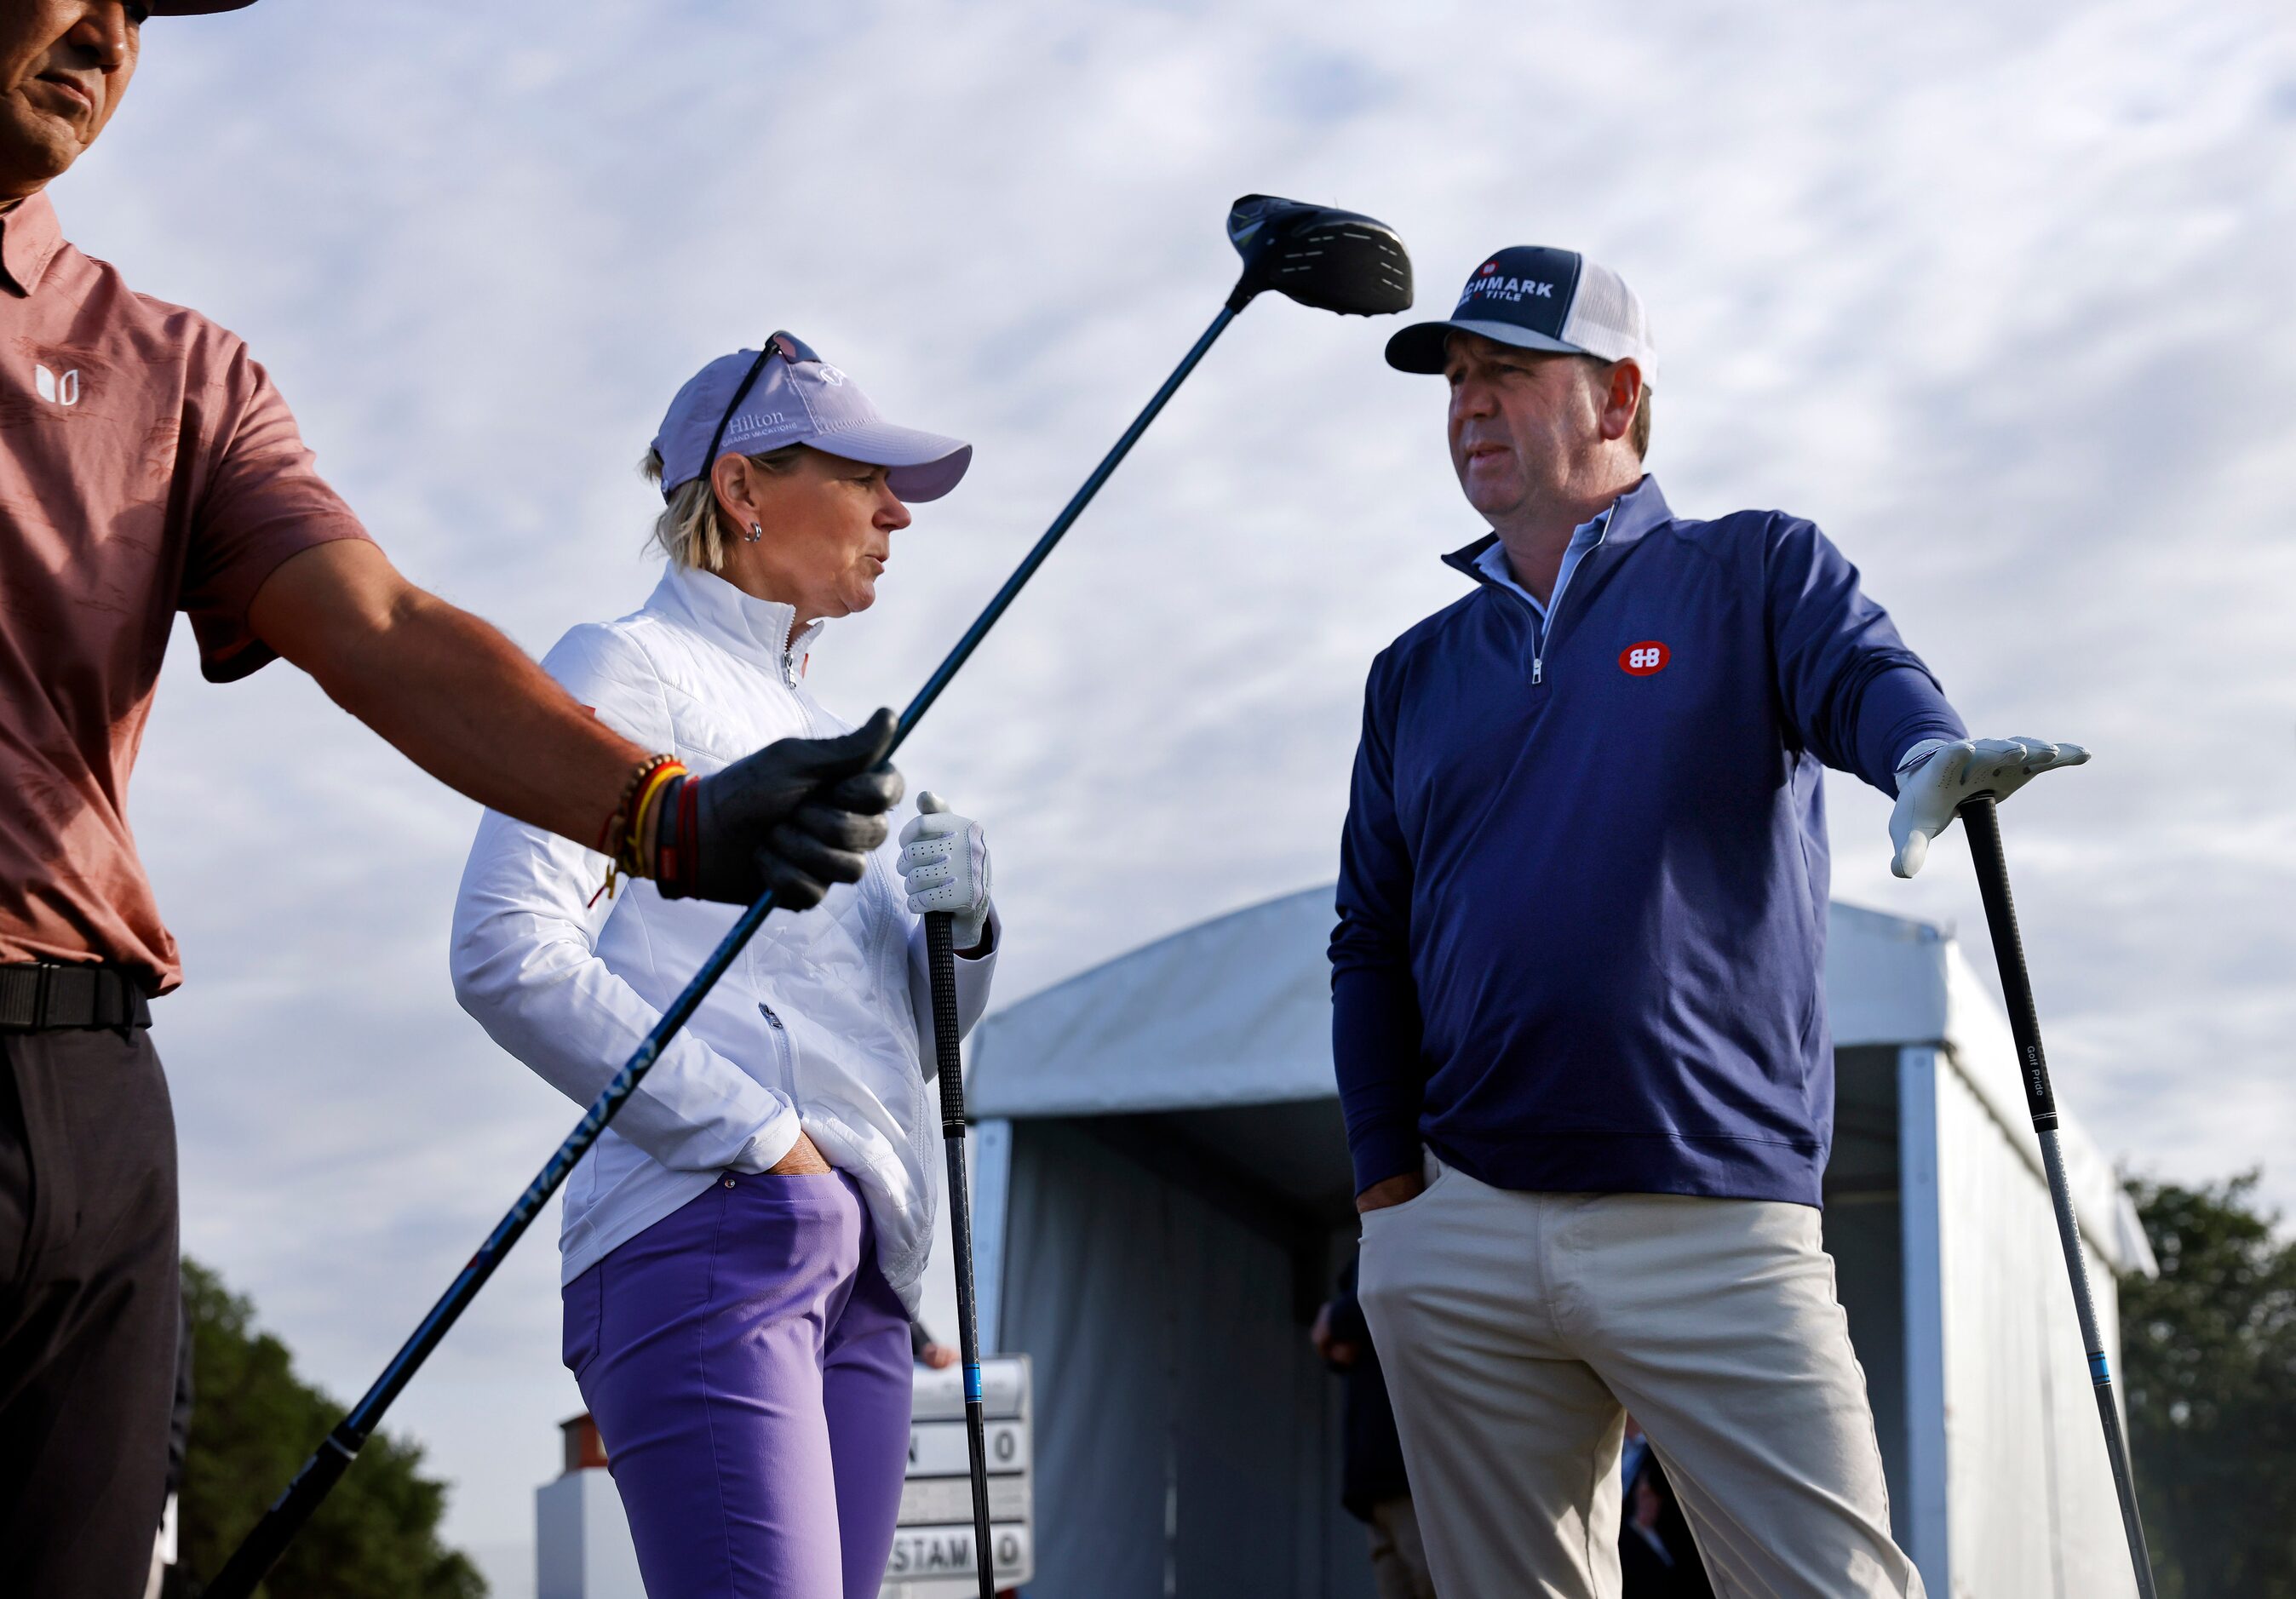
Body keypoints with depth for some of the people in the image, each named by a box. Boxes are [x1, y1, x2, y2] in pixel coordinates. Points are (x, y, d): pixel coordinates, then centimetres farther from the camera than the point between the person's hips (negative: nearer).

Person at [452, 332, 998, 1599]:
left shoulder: (825, 737, 26)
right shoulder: (627, 670, 2)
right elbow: (507, 952, -12)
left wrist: (958, 928, 7)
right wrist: (755, 1131, -15)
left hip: (860, 1259, 8)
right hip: (707, 1231, -8)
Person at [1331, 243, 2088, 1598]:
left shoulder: (1753, 573, 7)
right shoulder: (1419, 671, 18)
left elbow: (1862, 675, -14)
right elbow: (1372, 947, 17)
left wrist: (1927, 752, -38)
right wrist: (1390, 1195, 7)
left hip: (1717, 1232, -4)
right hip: (1460, 1245, 4)